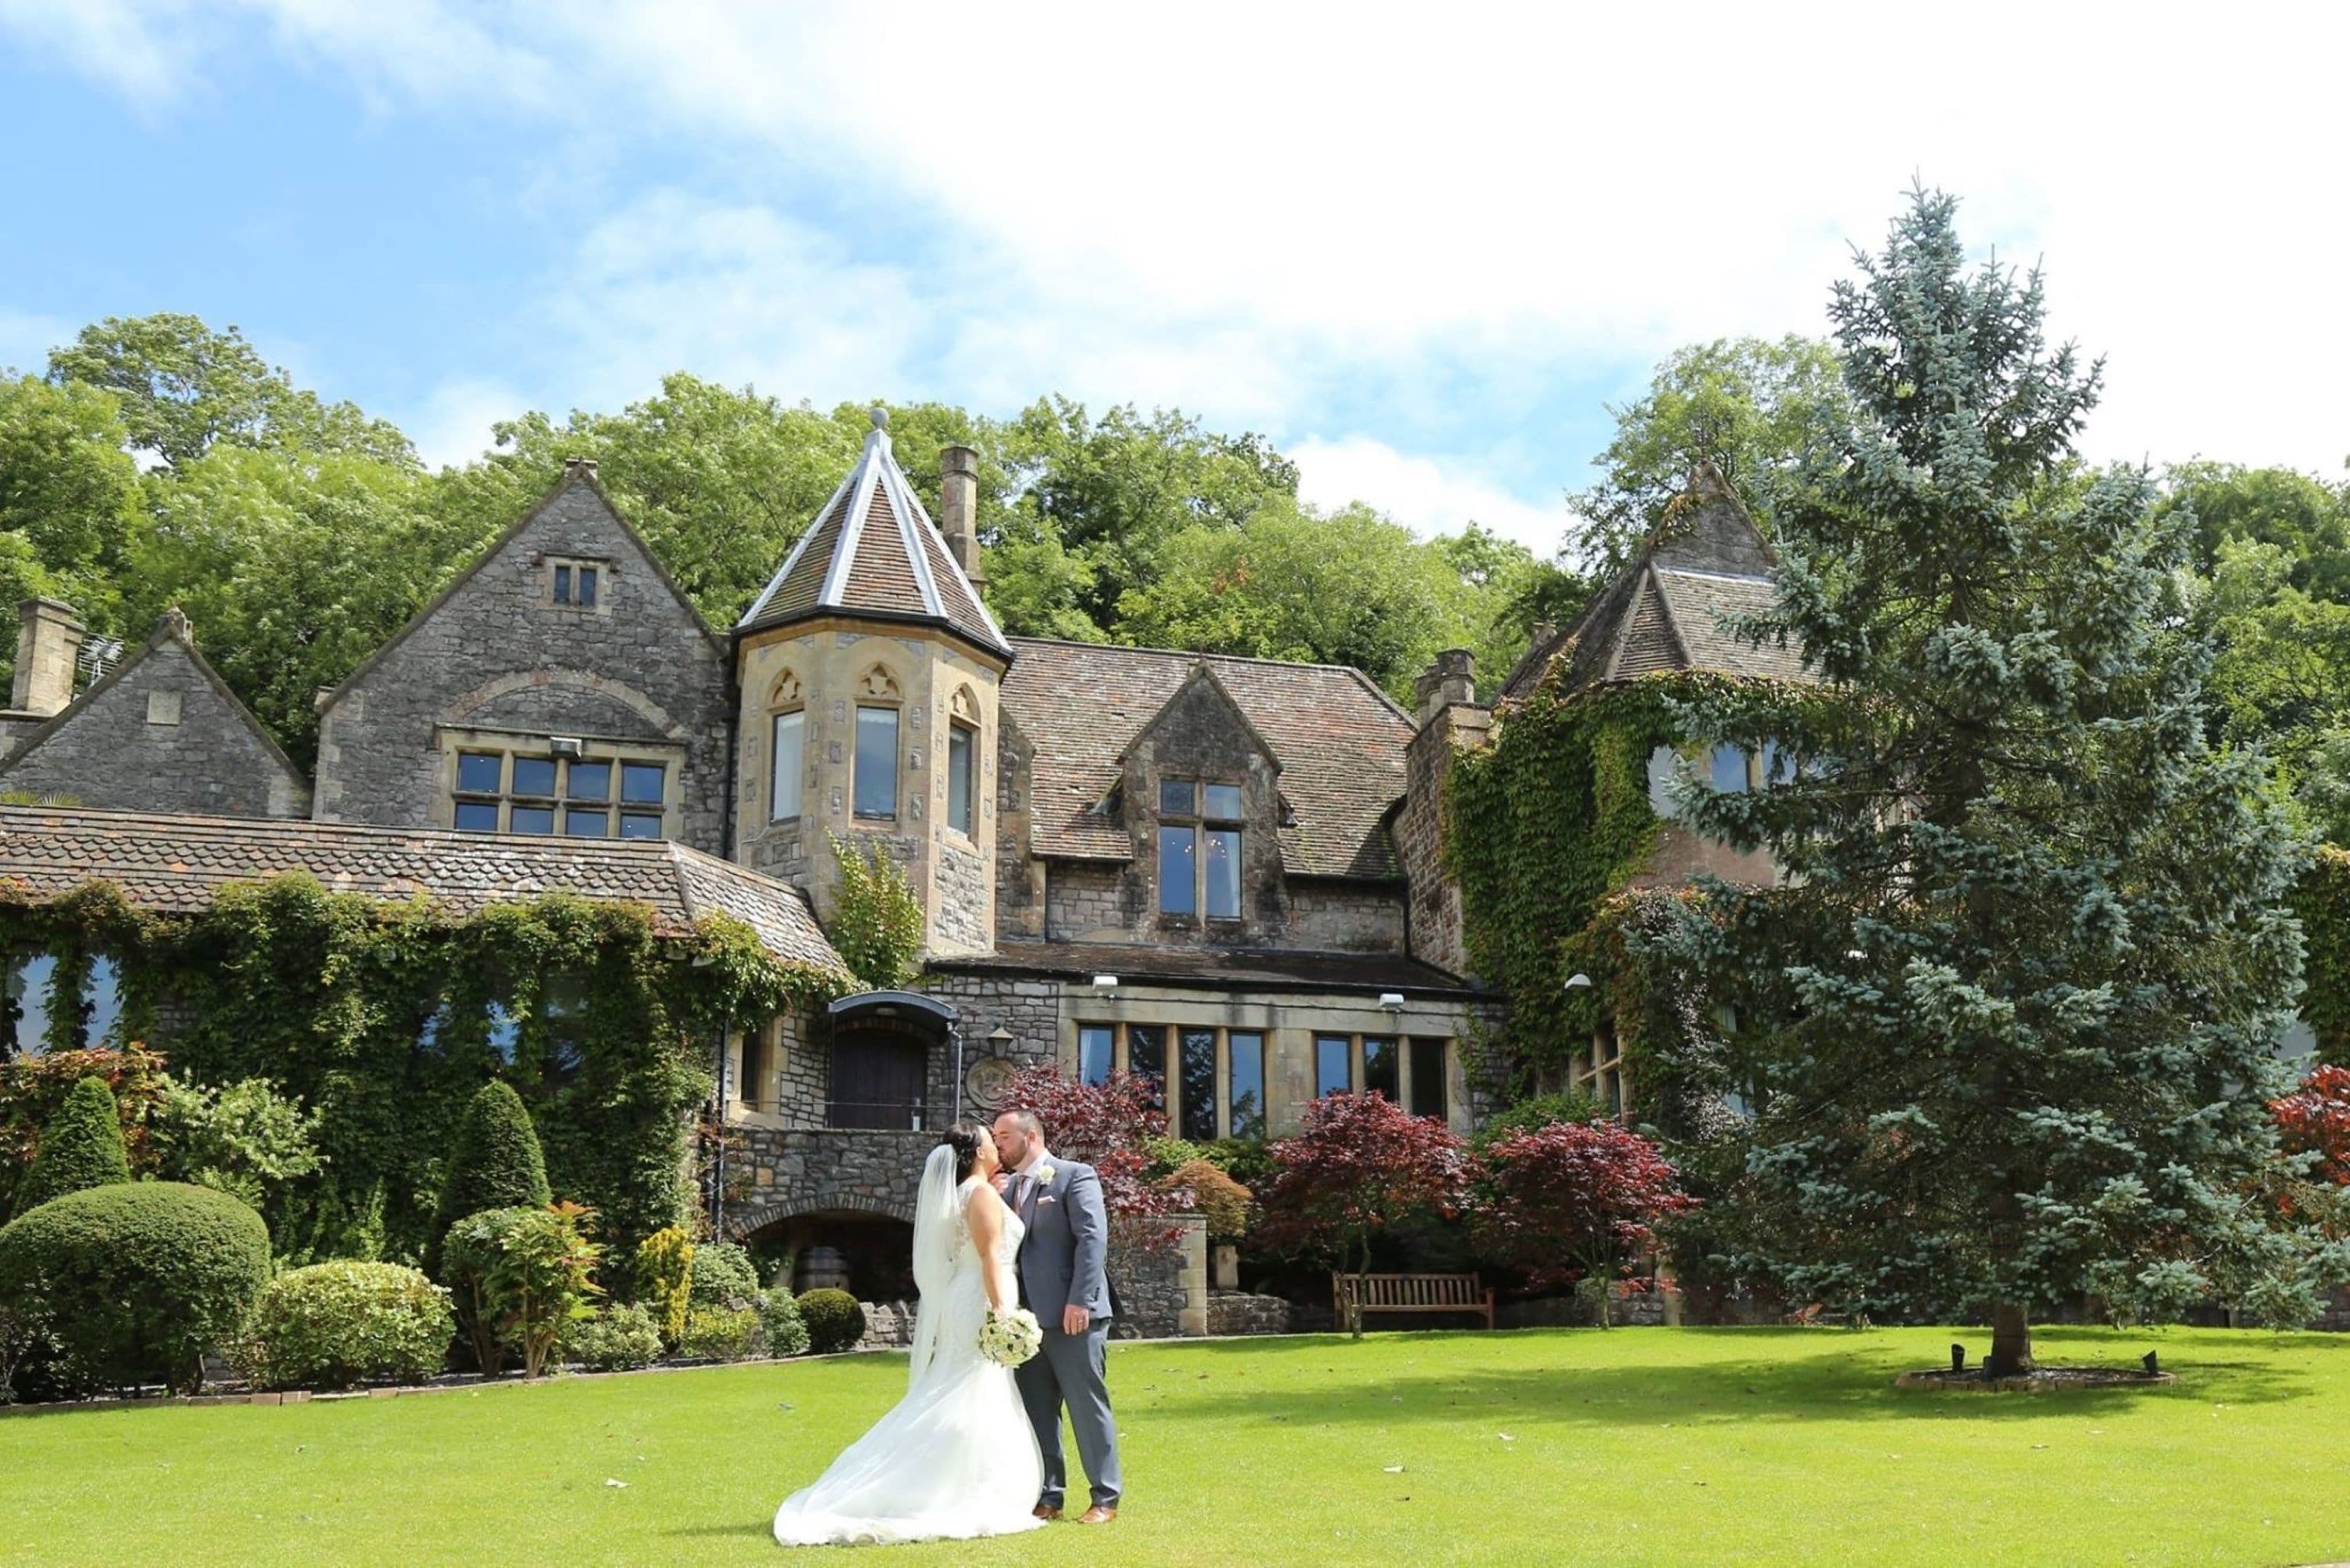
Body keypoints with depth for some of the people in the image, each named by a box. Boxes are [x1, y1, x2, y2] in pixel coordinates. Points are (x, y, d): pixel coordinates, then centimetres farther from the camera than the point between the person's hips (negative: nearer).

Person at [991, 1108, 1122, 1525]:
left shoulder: (1075, 1176, -4)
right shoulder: (1007, 1186, 16)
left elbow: (1092, 1239, -12)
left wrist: (1079, 1301, -19)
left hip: (1072, 1316, -7)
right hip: (1027, 1317, 7)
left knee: (1088, 1407, 0)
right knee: (1035, 1412, 9)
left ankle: (1105, 1498, 8)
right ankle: (1047, 1496, 17)